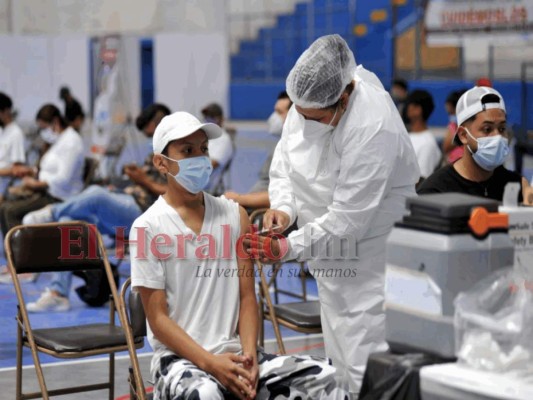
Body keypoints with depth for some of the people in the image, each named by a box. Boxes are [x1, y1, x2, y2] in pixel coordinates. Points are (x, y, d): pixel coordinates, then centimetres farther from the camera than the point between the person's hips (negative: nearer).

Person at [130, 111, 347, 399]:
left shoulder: (235, 215, 8)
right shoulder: (148, 227, -5)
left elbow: (247, 297, 6)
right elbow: (157, 319, -7)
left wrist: (249, 355, -10)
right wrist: (211, 364, -18)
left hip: (234, 353, 4)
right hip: (178, 357, -4)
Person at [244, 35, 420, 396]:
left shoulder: (373, 128, -30)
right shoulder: (307, 100, -5)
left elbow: (348, 220, -28)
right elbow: (283, 165, 6)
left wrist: (289, 248, -26)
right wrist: (283, 207, -12)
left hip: (371, 255, -8)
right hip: (332, 256, 8)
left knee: (366, 369, -10)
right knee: (339, 361, 18)